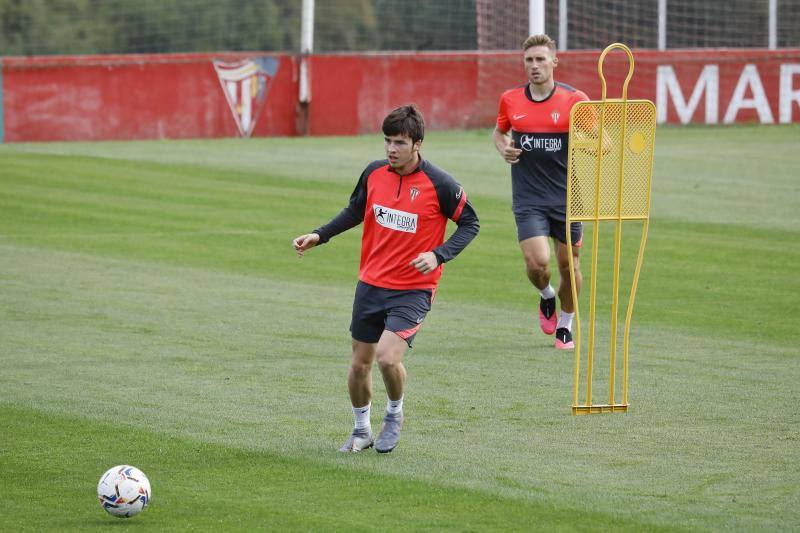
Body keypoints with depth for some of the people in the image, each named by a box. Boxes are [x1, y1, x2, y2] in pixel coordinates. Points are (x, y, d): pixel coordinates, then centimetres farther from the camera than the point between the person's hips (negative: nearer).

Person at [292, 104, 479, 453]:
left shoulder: (439, 185, -15)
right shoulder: (374, 173, -1)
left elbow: (469, 223, -5)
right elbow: (355, 211, 18)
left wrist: (438, 255, -19)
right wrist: (319, 236, 6)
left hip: (414, 289, -5)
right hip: (371, 283, 5)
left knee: (388, 357, -21)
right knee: (359, 364, 10)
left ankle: (394, 414, 9)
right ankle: (362, 430, 32)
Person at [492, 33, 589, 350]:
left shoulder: (574, 100, -6)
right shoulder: (510, 100, 2)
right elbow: (498, 132, 21)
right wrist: (503, 148, -1)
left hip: (567, 197, 0)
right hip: (528, 198, 0)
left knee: (568, 264, 7)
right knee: (537, 263, -14)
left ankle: (565, 325, 30)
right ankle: (546, 296, 21)